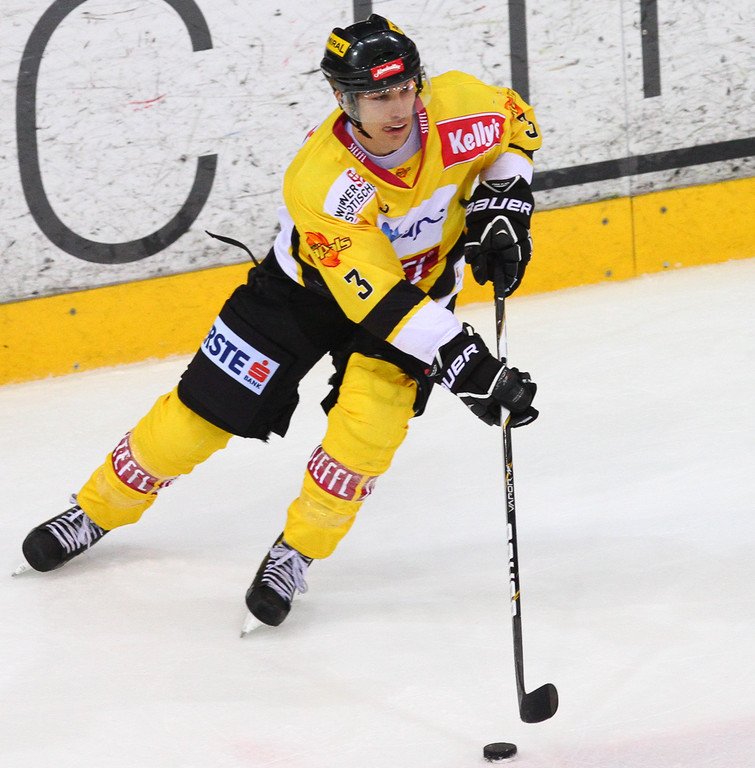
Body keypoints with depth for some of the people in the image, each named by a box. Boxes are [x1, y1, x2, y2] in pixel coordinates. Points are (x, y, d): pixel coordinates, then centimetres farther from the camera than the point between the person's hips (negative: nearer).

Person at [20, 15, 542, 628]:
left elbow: (518, 127, -2)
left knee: (367, 425, -20)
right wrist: (468, 367, -44)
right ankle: (98, 510, 26)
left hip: (421, 282, 2)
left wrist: (501, 210, -16)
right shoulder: (319, 183, -38)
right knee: (204, 410, 2)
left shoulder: (457, 106, -27)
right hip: (311, 284, -2)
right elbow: (378, 301, -40)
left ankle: (297, 553, 3)